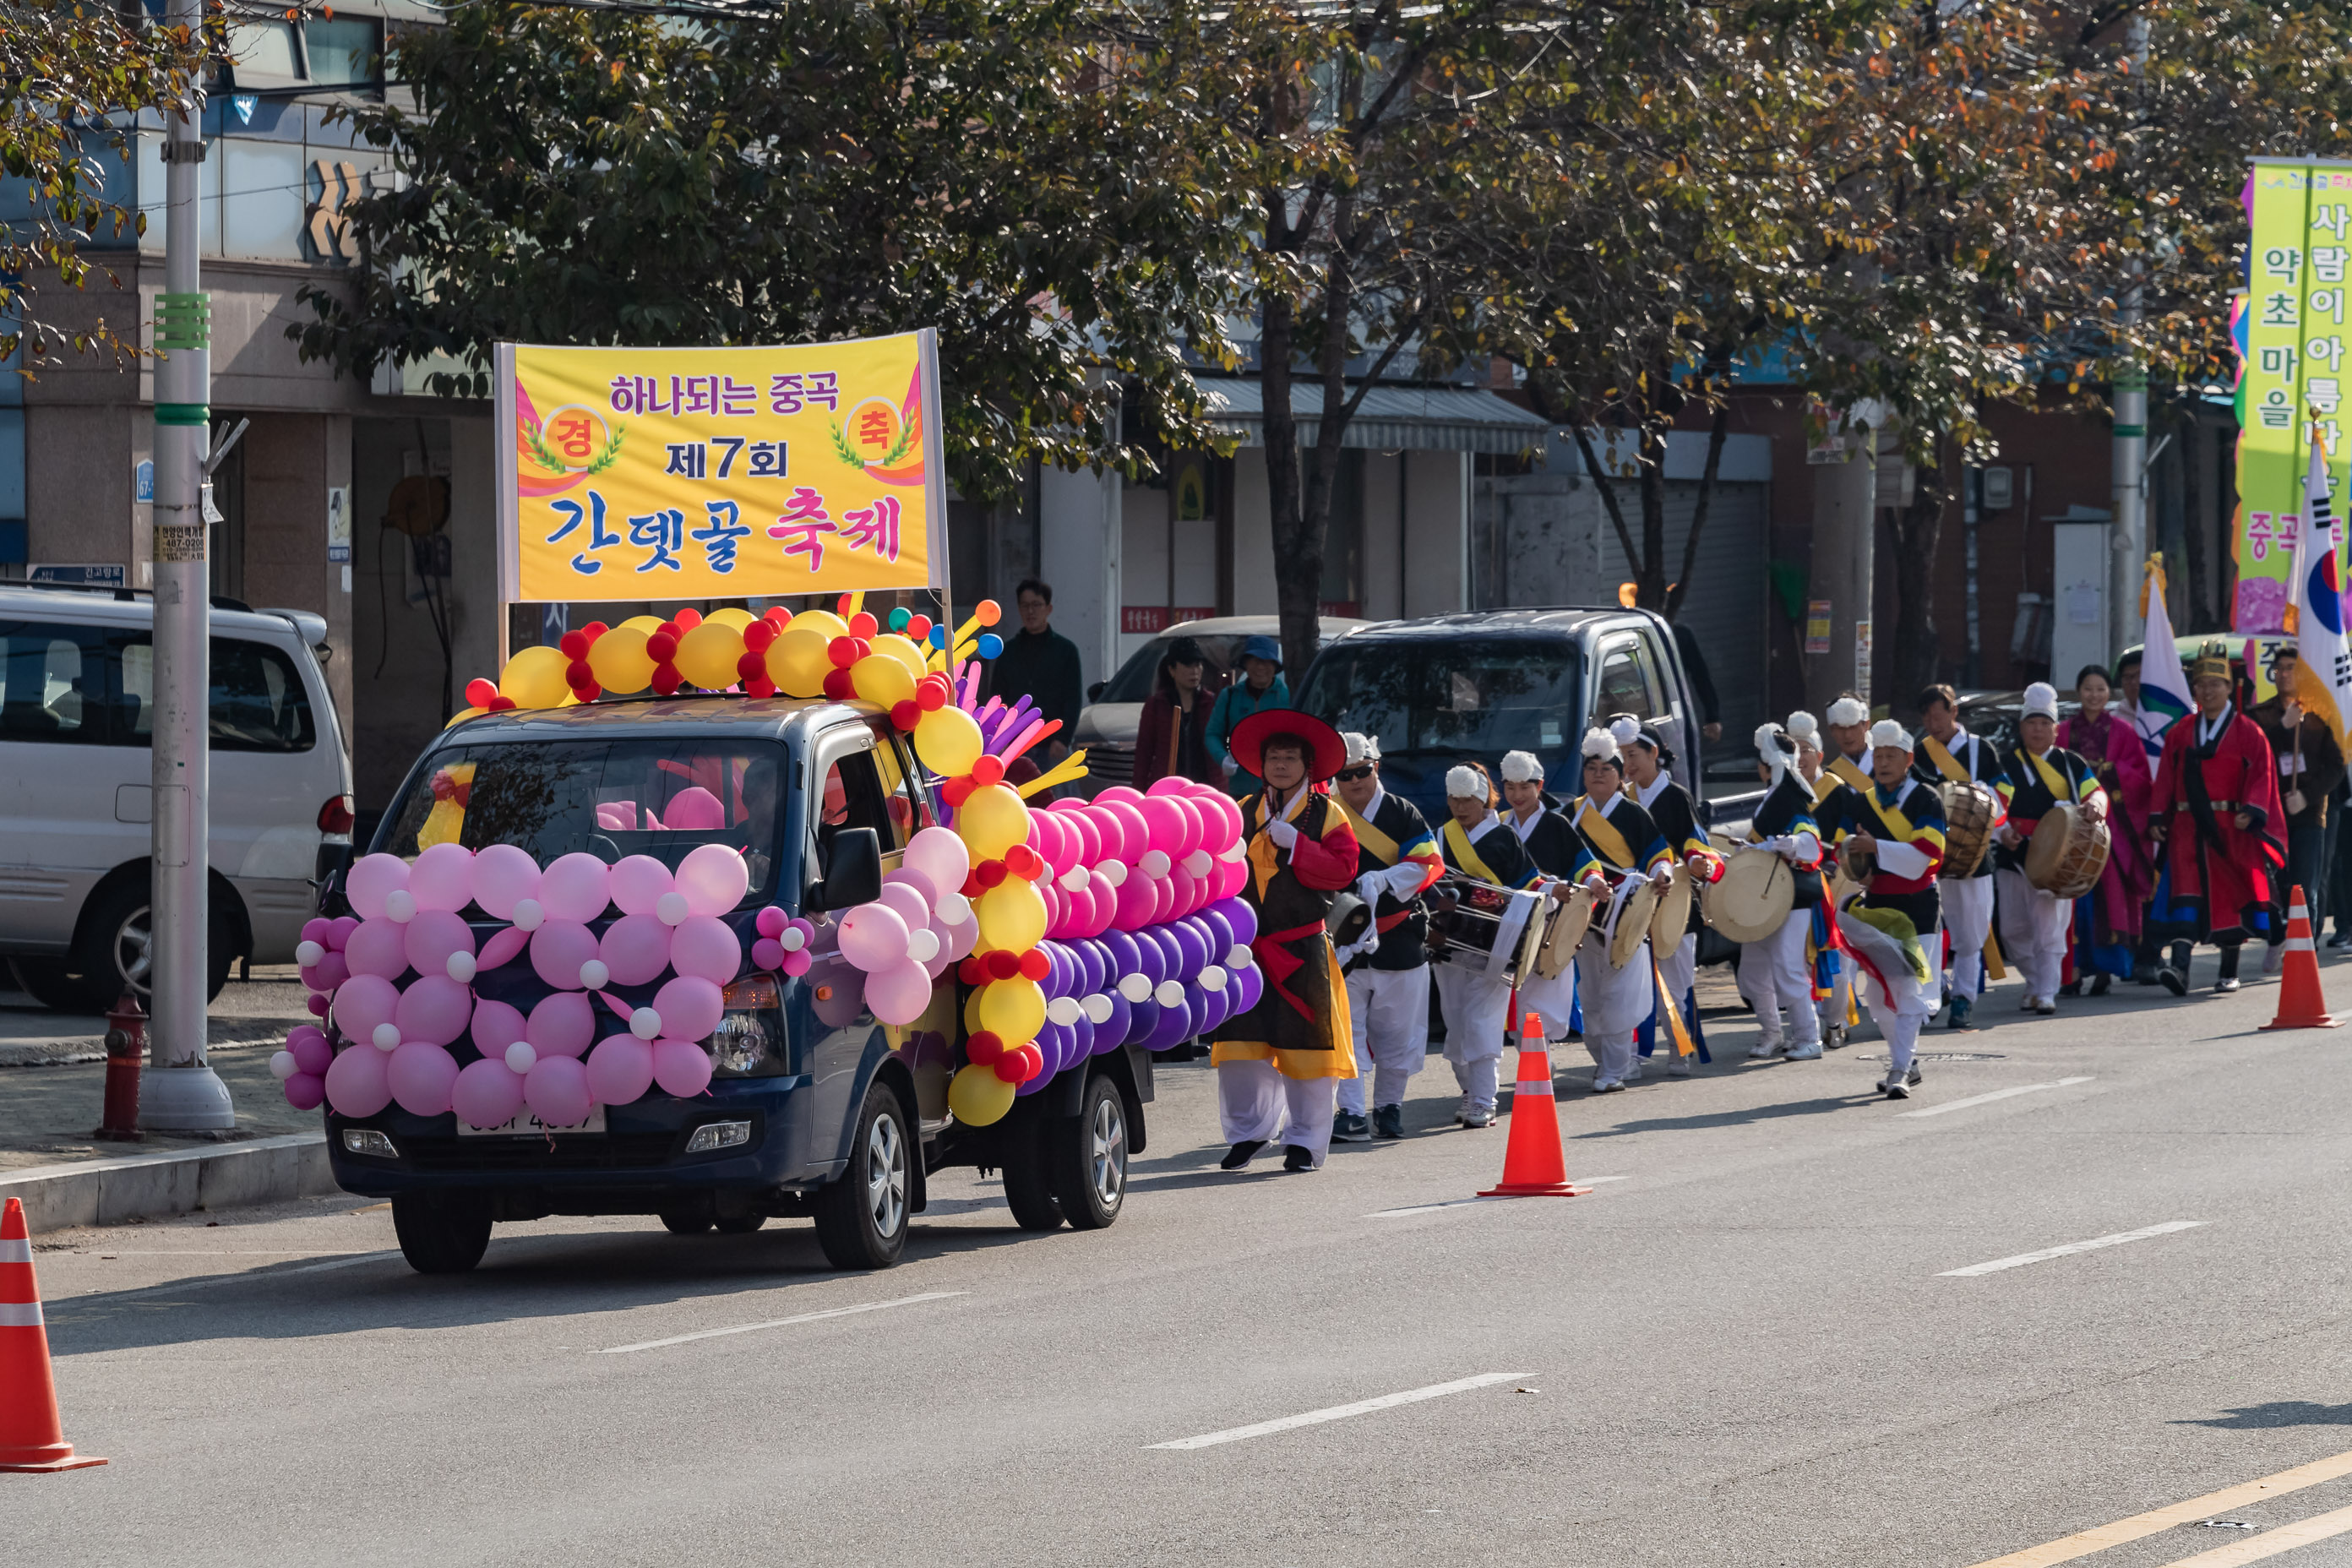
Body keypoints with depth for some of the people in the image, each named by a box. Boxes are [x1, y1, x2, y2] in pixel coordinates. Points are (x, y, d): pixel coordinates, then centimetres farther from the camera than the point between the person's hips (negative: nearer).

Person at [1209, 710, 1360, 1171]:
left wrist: (1296, 845, -19)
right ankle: (1248, 1130, 13)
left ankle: (1305, 1140, 10)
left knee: (1305, 1042, 1)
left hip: (1303, 948, -2)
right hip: (1248, 944, 3)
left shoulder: (1327, 816, 2)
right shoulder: (1242, 814, 12)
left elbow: (1342, 869, -10)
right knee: (1239, 1045, -2)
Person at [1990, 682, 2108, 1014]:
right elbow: (1996, 804, -6)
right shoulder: (2007, 765, 7)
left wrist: (2094, 803, -25)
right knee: (2013, 929, 7)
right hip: (2014, 858, 2)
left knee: (2049, 927, -9)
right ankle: (2034, 982, 25)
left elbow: (2095, 790, 0)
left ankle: (2046, 993, -7)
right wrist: (2003, 831, -26)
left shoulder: (2070, 763, 9)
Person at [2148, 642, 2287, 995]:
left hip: (2231, 831, -1)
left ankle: (2229, 972, 20)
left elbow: (2261, 777, -3)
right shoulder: (2180, 733, 11)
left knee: (2230, 898, 7)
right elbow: (2166, 778, 10)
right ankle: (2180, 966, -25)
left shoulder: (2248, 733, 2)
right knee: (2186, 896, -14)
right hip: (2188, 829, 1)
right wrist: (2156, 818, 2)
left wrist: (2252, 812, -17)